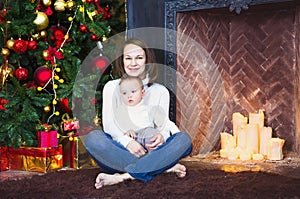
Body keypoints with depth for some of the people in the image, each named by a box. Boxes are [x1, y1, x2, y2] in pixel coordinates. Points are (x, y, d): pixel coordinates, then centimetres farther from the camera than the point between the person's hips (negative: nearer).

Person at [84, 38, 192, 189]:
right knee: (93, 138, -31)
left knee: (184, 139, -25)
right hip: (120, 150, -1)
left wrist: (162, 136, -24)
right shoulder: (112, 87, 9)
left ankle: (123, 176, -35)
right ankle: (163, 167, -28)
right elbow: (108, 123, -2)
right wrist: (127, 141, -24)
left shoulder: (160, 91, 12)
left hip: (149, 151, 1)